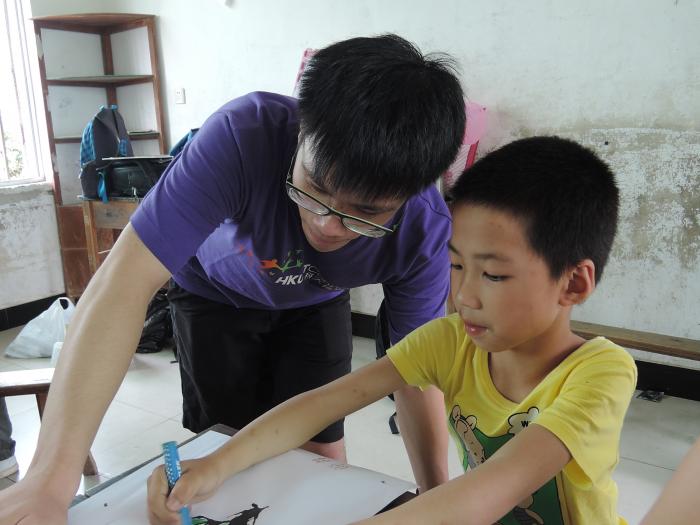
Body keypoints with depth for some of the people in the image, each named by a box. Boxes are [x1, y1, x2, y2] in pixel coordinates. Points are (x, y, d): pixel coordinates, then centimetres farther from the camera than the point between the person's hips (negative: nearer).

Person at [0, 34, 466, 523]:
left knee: (320, 453, 0)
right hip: (217, 292, 0)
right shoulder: (243, 135, -40)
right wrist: (50, 481, -46)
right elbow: (126, 282, -42)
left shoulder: (426, 229, -31)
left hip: (316, 302, 1)